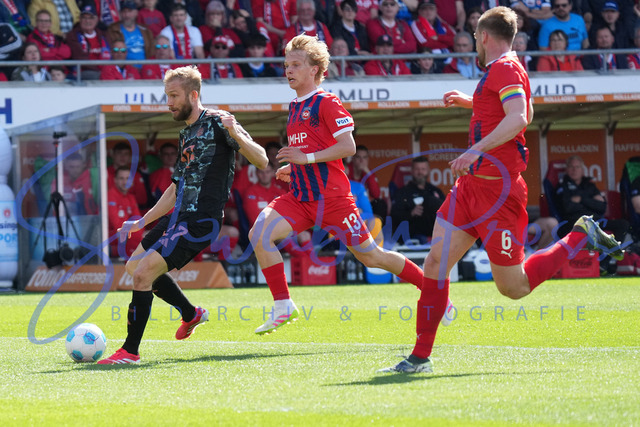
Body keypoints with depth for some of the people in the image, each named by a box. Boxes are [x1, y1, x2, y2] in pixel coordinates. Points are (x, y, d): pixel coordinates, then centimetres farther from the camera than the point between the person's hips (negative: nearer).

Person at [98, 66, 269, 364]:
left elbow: (261, 161, -16)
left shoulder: (217, 122, -8)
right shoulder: (185, 135, 19)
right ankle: (191, 314, 36)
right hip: (178, 217, 10)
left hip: (199, 222, -10)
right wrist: (141, 222, 26)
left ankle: (130, 351, -10)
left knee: (143, 273, -17)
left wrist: (235, 135, -33)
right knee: (134, 266, 23)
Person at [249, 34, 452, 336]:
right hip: (300, 197, 7)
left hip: (331, 196, -7)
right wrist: (291, 169, 13)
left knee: (369, 255, 0)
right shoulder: (294, 107, 18)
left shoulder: (327, 103, -7)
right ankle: (283, 308, -11)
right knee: (259, 233, -16)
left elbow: (348, 146, -15)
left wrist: (306, 158, -19)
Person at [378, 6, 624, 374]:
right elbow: (522, 113, 35)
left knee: (514, 288, -2)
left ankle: (581, 237, 13)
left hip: (497, 190, -9)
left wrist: (477, 150, -38)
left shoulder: (506, 69, -12)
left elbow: (519, 119, -29)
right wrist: (470, 102, 34)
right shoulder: (500, 71, 17)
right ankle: (420, 357, 1)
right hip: (472, 184, 9)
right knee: (436, 263, -1)